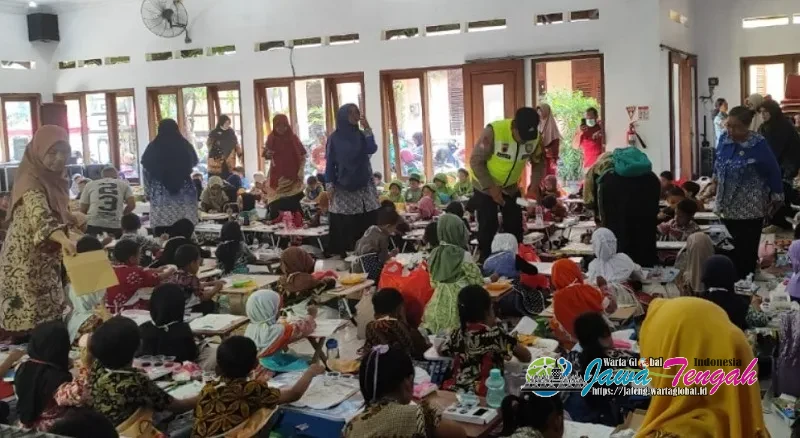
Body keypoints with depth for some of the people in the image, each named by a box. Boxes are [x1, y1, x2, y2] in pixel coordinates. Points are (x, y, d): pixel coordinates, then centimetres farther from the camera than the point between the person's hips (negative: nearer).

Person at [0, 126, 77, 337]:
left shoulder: (53, 179, 5)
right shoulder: (31, 182, -22)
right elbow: (40, 217, -42)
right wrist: (63, 239, -57)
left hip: (45, 258, 9)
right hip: (26, 261, -9)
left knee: (49, 317, 15)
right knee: (29, 321, -4)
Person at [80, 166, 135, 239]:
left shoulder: (90, 185, 17)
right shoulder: (123, 184, 16)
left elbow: (83, 209, 14)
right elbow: (132, 205, 7)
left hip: (94, 225, 1)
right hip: (115, 226, 0)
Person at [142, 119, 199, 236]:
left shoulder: (153, 147, -4)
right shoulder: (186, 146, 0)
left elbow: (146, 171, 2)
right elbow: (194, 163, 19)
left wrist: (149, 191, 14)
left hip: (161, 196, -1)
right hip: (184, 195, 1)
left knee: (162, 230, 0)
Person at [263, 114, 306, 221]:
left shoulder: (293, 138, -2)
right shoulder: (271, 139, 1)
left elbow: (303, 156, 2)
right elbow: (267, 157, 9)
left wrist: (301, 170, -10)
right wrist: (267, 155, -13)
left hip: (292, 176, -1)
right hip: (277, 176, 1)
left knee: (293, 203, -6)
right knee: (276, 204, -3)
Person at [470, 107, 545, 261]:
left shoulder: (535, 137, -16)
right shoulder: (493, 131, -31)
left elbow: (538, 163, 0)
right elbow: (476, 161, -23)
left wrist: (533, 187, -15)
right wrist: (490, 187, -27)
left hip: (511, 187, 4)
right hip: (485, 186, -4)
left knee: (515, 227, 6)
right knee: (488, 227, -5)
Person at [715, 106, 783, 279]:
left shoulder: (759, 145, -18)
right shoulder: (724, 139, -3)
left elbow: (773, 172, -8)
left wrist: (776, 199, -3)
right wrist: (716, 180, 24)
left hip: (750, 209, -5)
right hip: (728, 206, 5)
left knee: (747, 252, 0)